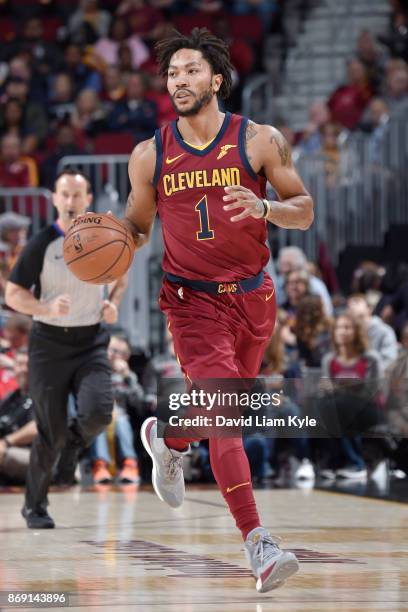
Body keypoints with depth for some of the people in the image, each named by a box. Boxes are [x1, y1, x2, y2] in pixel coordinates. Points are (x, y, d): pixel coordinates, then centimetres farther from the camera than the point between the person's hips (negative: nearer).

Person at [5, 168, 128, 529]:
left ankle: (77, 442, 15)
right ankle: (35, 506, 18)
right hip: (50, 343, -2)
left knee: (98, 413, -22)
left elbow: (121, 277, 21)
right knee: (51, 434, -1)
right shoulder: (41, 245, -7)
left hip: (92, 342, 2)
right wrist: (48, 308, -24)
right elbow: (13, 295, -6)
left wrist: (113, 303, 0)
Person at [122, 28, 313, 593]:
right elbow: (138, 224, 12)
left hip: (252, 295, 2)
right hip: (192, 298, -2)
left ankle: (168, 440, 53)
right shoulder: (150, 156, -1)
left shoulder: (261, 141, -5)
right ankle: (257, 545, -19)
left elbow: (304, 211, -2)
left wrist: (263, 208, -23)